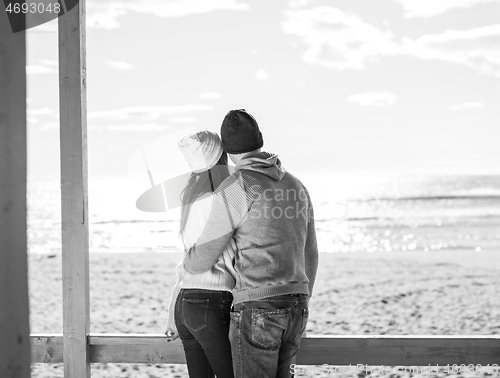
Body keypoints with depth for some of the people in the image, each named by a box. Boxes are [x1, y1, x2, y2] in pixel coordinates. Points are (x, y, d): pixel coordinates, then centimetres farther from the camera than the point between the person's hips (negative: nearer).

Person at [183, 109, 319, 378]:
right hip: (295, 307, 7)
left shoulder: (232, 191, -9)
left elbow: (203, 258, -2)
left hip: (256, 308, -7)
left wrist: (187, 264, 24)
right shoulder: (296, 187, 13)